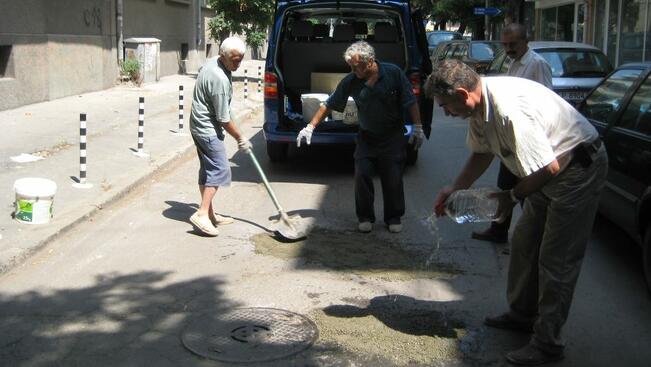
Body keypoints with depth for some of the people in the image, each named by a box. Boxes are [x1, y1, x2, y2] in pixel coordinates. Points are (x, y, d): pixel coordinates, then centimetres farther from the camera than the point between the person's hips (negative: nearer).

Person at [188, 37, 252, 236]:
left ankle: (209, 214, 19)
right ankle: (202, 214, -15)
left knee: (208, 171, 12)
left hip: (201, 126, 10)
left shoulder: (213, 63, 5)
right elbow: (224, 119, -20)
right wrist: (240, 139, -8)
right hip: (208, 130, -10)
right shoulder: (219, 79, -25)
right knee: (220, 169, -12)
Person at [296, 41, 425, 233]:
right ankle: (365, 217, 12)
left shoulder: (394, 73, -16)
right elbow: (329, 104, -4)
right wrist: (310, 127, -6)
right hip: (366, 136, 2)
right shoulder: (350, 81, -11)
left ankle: (394, 218, 19)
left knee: (393, 179, 2)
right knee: (362, 175, -4)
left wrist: (417, 128, -8)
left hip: (393, 136, -2)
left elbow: (411, 102, -8)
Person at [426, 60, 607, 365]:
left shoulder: (510, 110, -34)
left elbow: (549, 167, -29)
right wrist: (454, 189, 5)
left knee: (557, 259, -6)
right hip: (548, 170, 10)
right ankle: (522, 314, 33)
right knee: (524, 244, 17)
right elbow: (482, 153, 13)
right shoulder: (479, 105, -4)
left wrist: (513, 197, -14)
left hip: (578, 167, -10)